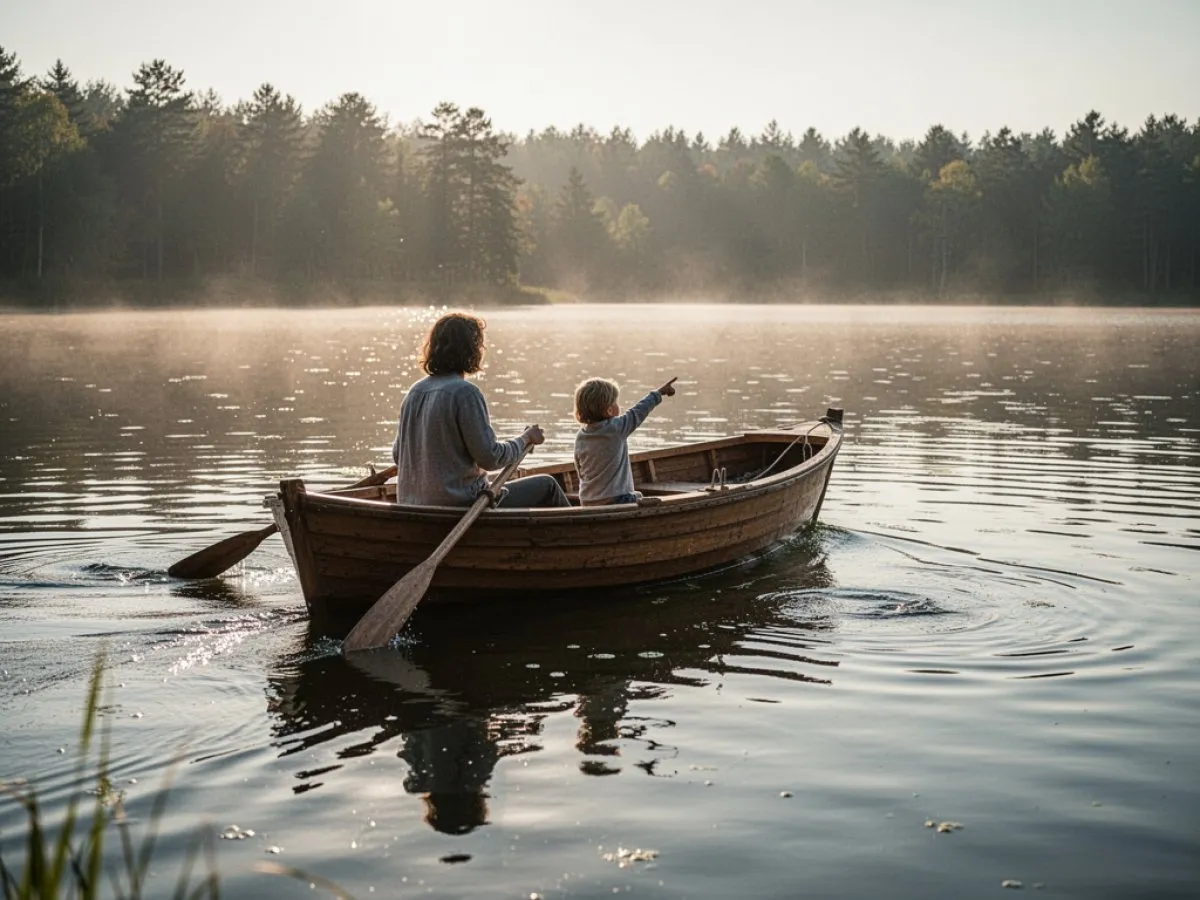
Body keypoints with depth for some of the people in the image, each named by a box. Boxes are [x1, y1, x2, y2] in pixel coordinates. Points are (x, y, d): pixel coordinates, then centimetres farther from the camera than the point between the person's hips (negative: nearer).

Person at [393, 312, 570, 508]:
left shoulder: (414, 392, 5)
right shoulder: (464, 392, -18)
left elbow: (398, 454, 9)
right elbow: (490, 457, -18)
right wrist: (526, 438, -2)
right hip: (459, 503, -9)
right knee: (547, 486, 8)